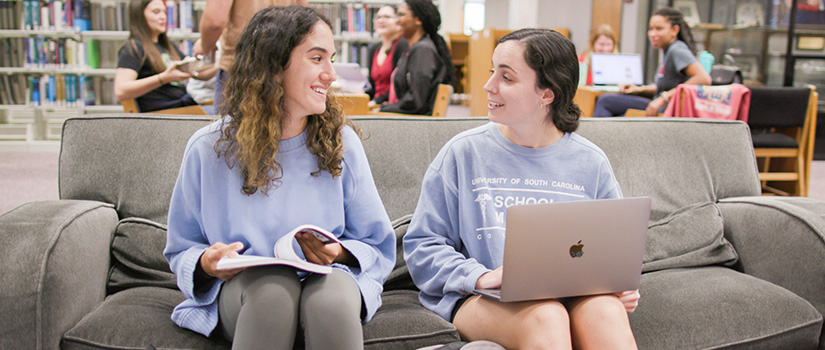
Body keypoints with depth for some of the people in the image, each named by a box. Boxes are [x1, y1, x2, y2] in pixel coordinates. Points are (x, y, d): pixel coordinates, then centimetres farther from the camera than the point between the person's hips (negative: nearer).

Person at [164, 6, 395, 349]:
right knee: (273, 285, -35)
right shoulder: (208, 149, -1)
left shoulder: (341, 142, 0)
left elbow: (377, 246, 7)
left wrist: (339, 254, -15)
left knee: (334, 291, -36)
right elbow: (182, 251, 9)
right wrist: (206, 264, -15)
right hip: (240, 292, 0)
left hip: (326, 281, 0)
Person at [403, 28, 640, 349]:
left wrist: (621, 287, -5)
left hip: (574, 296, 2)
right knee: (546, 317, -35)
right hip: (481, 299, -2)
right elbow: (422, 244, 3)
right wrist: (479, 277, -14)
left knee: (606, 311, -33)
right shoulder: (463, 153, 4)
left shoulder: (590, 164, 10)